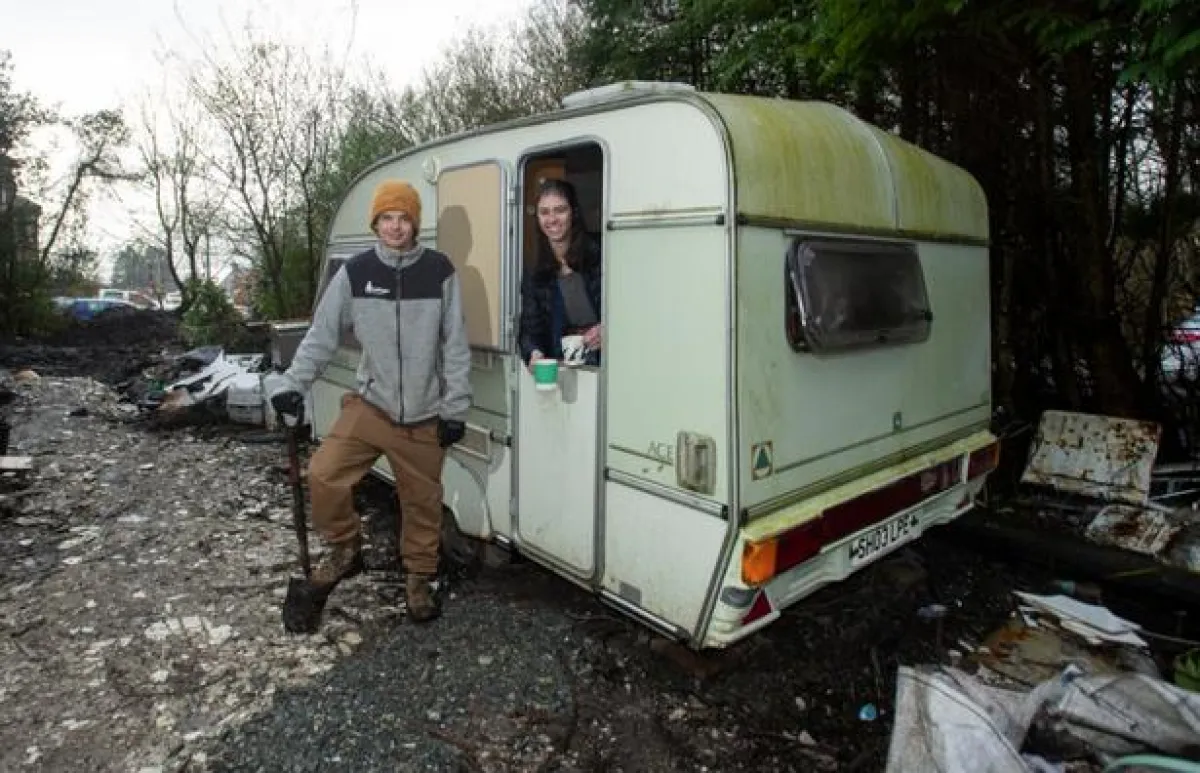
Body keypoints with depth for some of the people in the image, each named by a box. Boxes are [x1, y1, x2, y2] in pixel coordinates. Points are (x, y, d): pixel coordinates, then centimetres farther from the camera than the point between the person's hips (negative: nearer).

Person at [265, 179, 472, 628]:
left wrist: (454, 408, -5)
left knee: (422, 501, 8)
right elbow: (322, 334, 1)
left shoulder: (439, 271, -5)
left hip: (424, 415, -1)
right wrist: (292, 382, -11)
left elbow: (456, 346, -3)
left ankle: (418, 578, 30)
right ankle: (345, 550, 15)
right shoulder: (356, 272, -1)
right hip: (370, 404, 1)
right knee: (323, 474, -13)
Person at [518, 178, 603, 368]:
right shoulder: (533, 277, 9)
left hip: (605, 365, -3)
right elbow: (530, 329, 5)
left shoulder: (599, 255, -3)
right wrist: (534, 353, -17)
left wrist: (607, 330, -20)